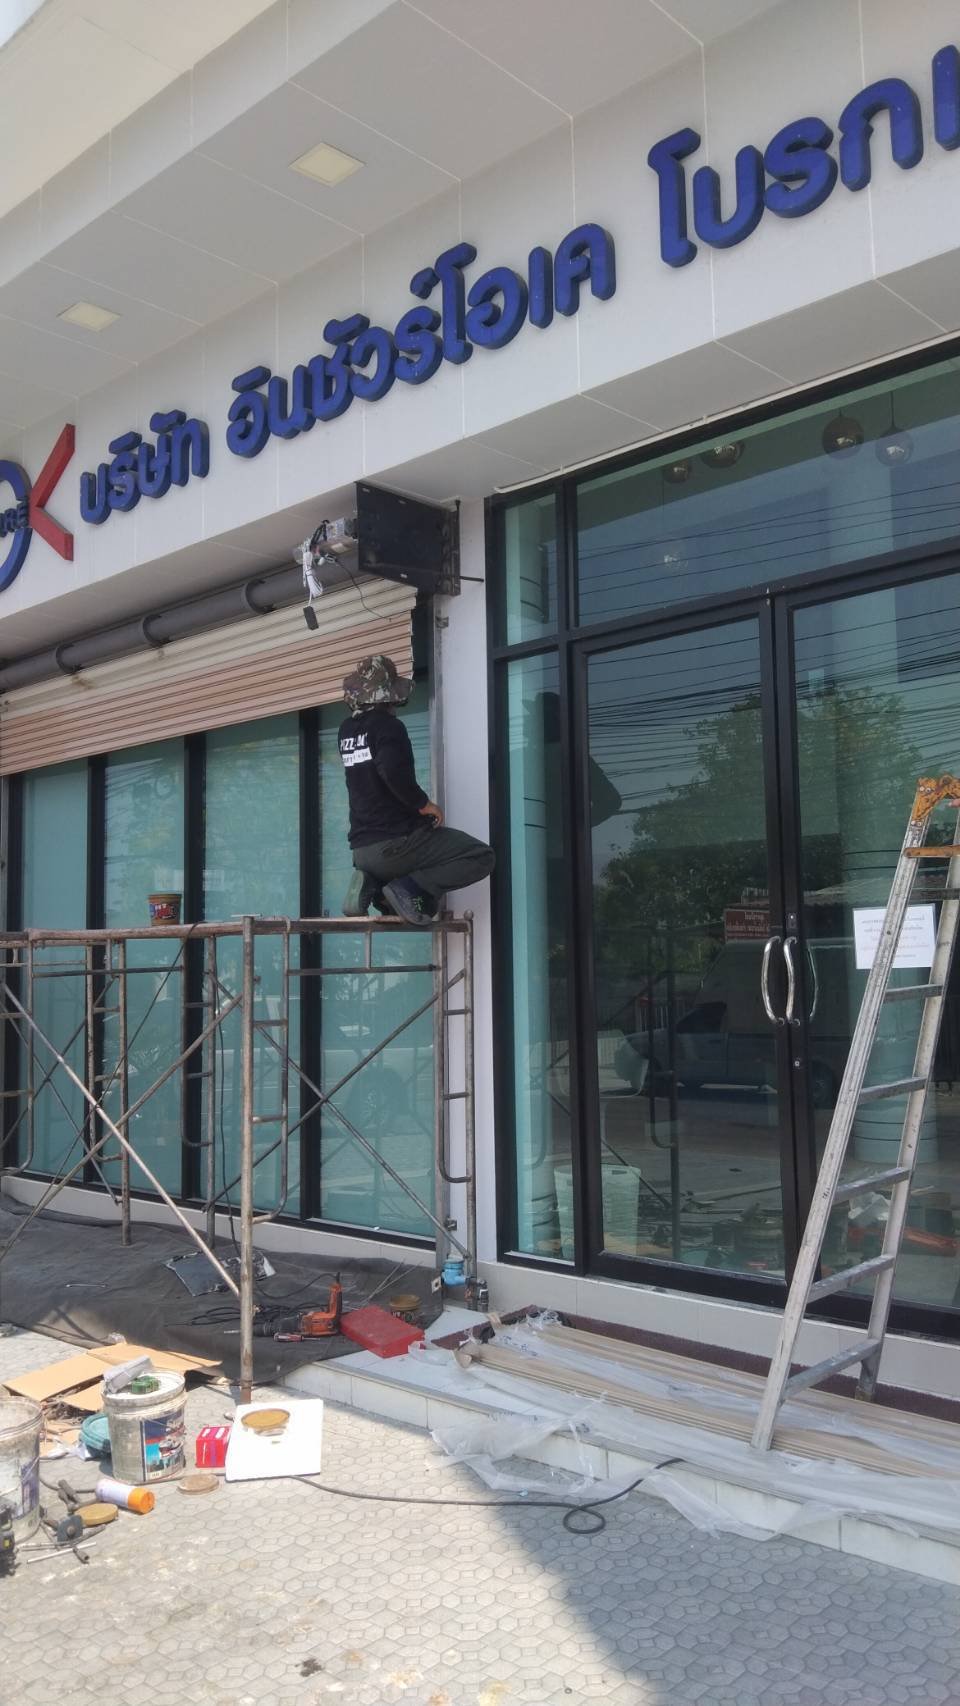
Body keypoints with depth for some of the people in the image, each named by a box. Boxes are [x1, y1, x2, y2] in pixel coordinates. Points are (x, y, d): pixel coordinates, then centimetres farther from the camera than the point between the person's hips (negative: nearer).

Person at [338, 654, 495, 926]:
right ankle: (409, 890, -16)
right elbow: (395, 773, -28)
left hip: (361, 849, 8)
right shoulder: (387, 725, -10)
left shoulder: (347, 729, 13)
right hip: (395, 842, -8)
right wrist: (424, 804, -13)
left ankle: (372, 885, 6)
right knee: (481, 856, -4)